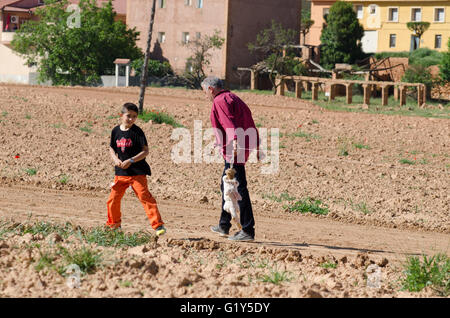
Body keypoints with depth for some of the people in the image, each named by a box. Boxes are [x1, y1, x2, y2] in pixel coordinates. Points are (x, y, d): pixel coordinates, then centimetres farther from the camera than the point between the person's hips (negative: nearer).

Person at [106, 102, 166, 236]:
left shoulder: (137, 132, -9)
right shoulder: (116, 131, 6)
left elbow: (145, 151, -10)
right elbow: (112, 148, 16)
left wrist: (131, 161, -20)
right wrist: (115, 159, -5)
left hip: (138, 172, -5)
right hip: (121, 172, 5)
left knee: (144, 197, -14)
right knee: (113, 198, 8)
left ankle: (158, 225, -14)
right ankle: (113, 224, 30)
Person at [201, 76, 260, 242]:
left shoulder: (219, 101, -8)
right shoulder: (233, 98, 22)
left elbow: (229, 121, -26)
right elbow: (250, 122, 21)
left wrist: (234, 141, -40)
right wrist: (257, 146, 22)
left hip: (234, 149, -10)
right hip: (245, 146, 10)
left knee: (239, 188, -9)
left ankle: (248, 230, -10)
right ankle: (224, 226, 33)